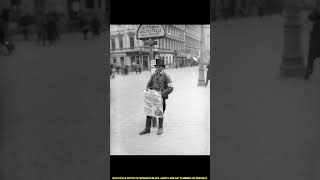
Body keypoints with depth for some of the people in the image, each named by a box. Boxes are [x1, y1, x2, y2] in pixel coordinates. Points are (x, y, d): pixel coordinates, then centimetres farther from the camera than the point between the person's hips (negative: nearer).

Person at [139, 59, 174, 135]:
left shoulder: (166, 76, -8)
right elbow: (149, 85, 19)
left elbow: (171, 88, -13)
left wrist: (162, 93, -22)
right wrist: (148, 89, -3)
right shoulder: (153, 75, 7)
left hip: (161, 98, -5)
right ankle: (147, 128, 12)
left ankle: (160, 128, 24)